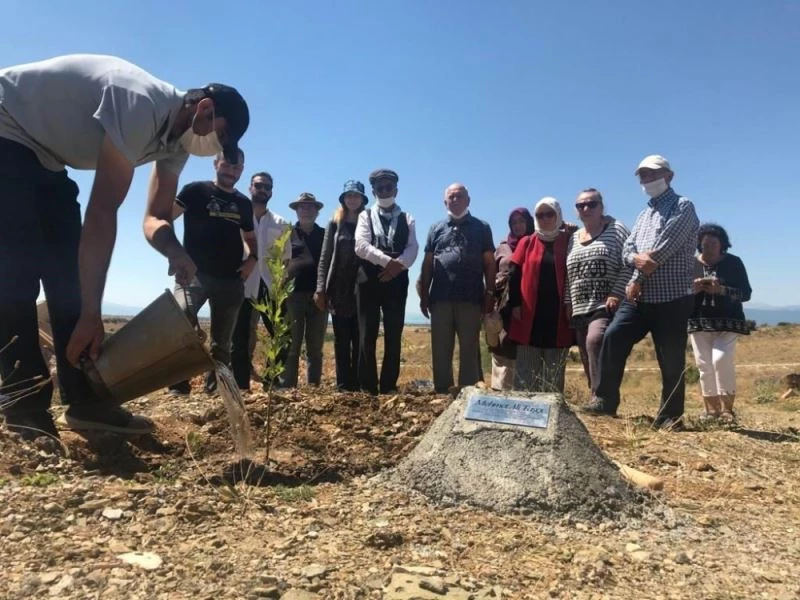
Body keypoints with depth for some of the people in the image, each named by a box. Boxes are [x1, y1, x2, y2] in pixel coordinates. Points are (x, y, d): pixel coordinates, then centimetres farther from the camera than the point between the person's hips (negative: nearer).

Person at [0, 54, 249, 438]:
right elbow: (103, 211, -35)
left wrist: (177, 254, -26)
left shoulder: (176, 137, -2)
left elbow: (156, 217, -1)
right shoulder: (140, 106, -32)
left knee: (67, 272, 0)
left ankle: (83, 400, 2)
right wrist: (91, 312, -32)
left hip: (44, 156, 9)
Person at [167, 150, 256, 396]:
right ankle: (178, 385, -16)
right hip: (195, 273, -4)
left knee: (222, 341, 8)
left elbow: (250, 237, 27)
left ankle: (215, 387, 17)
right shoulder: (196, 190, 3)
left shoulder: (243, 203, 16)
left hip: (231, 280, 5)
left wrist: (253, 258, 6)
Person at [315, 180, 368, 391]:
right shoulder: (334, 224, 10)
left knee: (360, 340, 0)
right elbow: (325, 258, 6)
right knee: (341, 340, 3)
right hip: (339, 289, 1)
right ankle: (343, 385, 6)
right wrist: (320, 289, -4)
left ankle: (358, 384, 6)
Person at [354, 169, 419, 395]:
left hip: (396, 282, 1)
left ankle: (389, 387, 9)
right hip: (368, 281, -1)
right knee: (367, 337, 0)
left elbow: (412, 248, 0)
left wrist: (398, 264, -20)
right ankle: (368, 388, 7)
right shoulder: (365, 216, 11)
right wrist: (388, 261, -17)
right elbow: (361, 246, -6)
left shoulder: (407, 219, 14)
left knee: (393, 337, 1)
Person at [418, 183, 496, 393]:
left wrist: (489, 294, -2)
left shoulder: (481, 228, 9)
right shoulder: (436, 229, 14)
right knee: (440, 350, 5)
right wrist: (424, 295, 5)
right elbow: (427, 264, 12)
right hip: (440, 299, 2)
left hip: (471, 299, -2)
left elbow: (489, 264, 5)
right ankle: (441, 392, 13)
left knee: (469, 350, 2)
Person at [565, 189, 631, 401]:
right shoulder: (574, 238, 19)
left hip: (606, 306, -6)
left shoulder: (616, 230, 2)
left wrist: (616, 294, -16)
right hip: (580, 309, 7)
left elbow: (628, 265, -7)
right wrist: (568, 303, 14)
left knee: (595, 341, -27)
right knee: (587, 358, 4)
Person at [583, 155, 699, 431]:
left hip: (672, 298, -6)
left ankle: (670, 416, 12)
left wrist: (636, 280, -10)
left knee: (671, 360, 0)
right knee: (613, 337, -10)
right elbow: (626, 249, 11)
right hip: (639, 296, 6)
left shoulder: (683, 206, -1)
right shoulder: (644, 214, 22)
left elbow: (664, 249, -14)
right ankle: (605, 400, -2)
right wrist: (636, 258, -14)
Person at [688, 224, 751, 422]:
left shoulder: (733, 262, 1)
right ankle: (712, 411, 10)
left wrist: (722, 290, -21)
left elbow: (746, 293, -4)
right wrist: (692, 289, -18)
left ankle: (727, 409, -6)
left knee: (721, 359, -19)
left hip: (727, 322, -2)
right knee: (704, 366, 1)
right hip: (698, 322, 2)